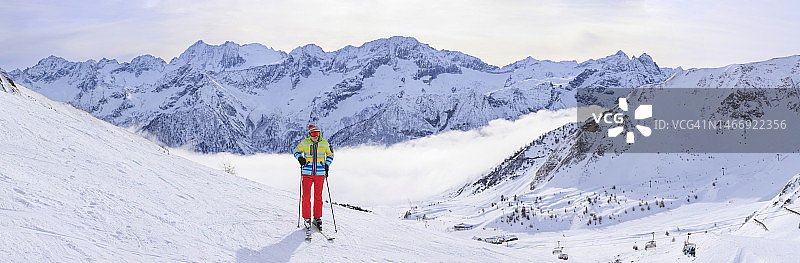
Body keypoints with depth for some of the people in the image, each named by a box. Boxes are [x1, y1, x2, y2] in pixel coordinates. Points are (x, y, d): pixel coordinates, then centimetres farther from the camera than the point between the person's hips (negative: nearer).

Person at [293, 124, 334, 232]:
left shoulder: (324, 143, 2)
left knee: (318, 197, 5)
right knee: (306, 196, -3)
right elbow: (296, 151, 14)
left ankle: (317, 219, 16)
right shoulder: (304, 143, -1)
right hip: (307, 173, -1)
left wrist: (326, 165, 3)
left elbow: (330, 154, 17)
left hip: (320, 173, 1)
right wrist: (300, 158, -6)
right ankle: (307, 219, 8)